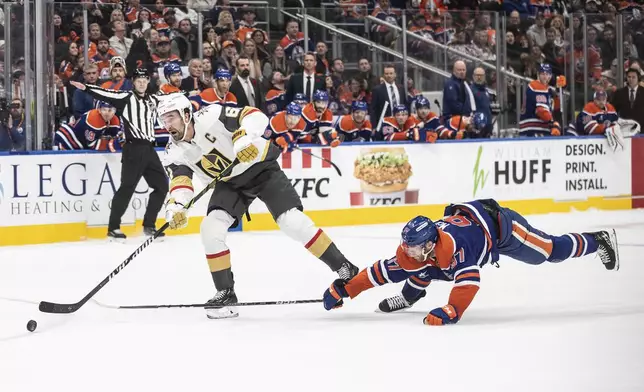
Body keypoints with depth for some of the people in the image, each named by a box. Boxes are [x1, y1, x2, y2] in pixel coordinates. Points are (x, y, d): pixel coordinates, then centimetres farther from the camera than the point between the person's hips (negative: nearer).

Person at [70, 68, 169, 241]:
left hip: (149, 149, 7)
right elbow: (107, 94, -15)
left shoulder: (153, 101, 18)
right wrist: (86, 88, -29)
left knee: (161, 185, 5)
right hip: (133, 149, -7)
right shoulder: (126, 97, -2)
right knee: (127, 187, -11)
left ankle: (149, 225, 15)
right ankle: (113, 228, -7)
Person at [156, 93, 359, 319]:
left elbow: (256, 116, -28)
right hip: (230, 183, 6)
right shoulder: (175, 153, -8)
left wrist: (244, 137, -46)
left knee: (292, 221, -17)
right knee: (211, 229, -14)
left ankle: (343, 269, -8)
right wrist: (175, 207, -34)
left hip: (261, 167, -5)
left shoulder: (210, 117, -25)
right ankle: (225, 292, -1)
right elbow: (180, 183, -14)